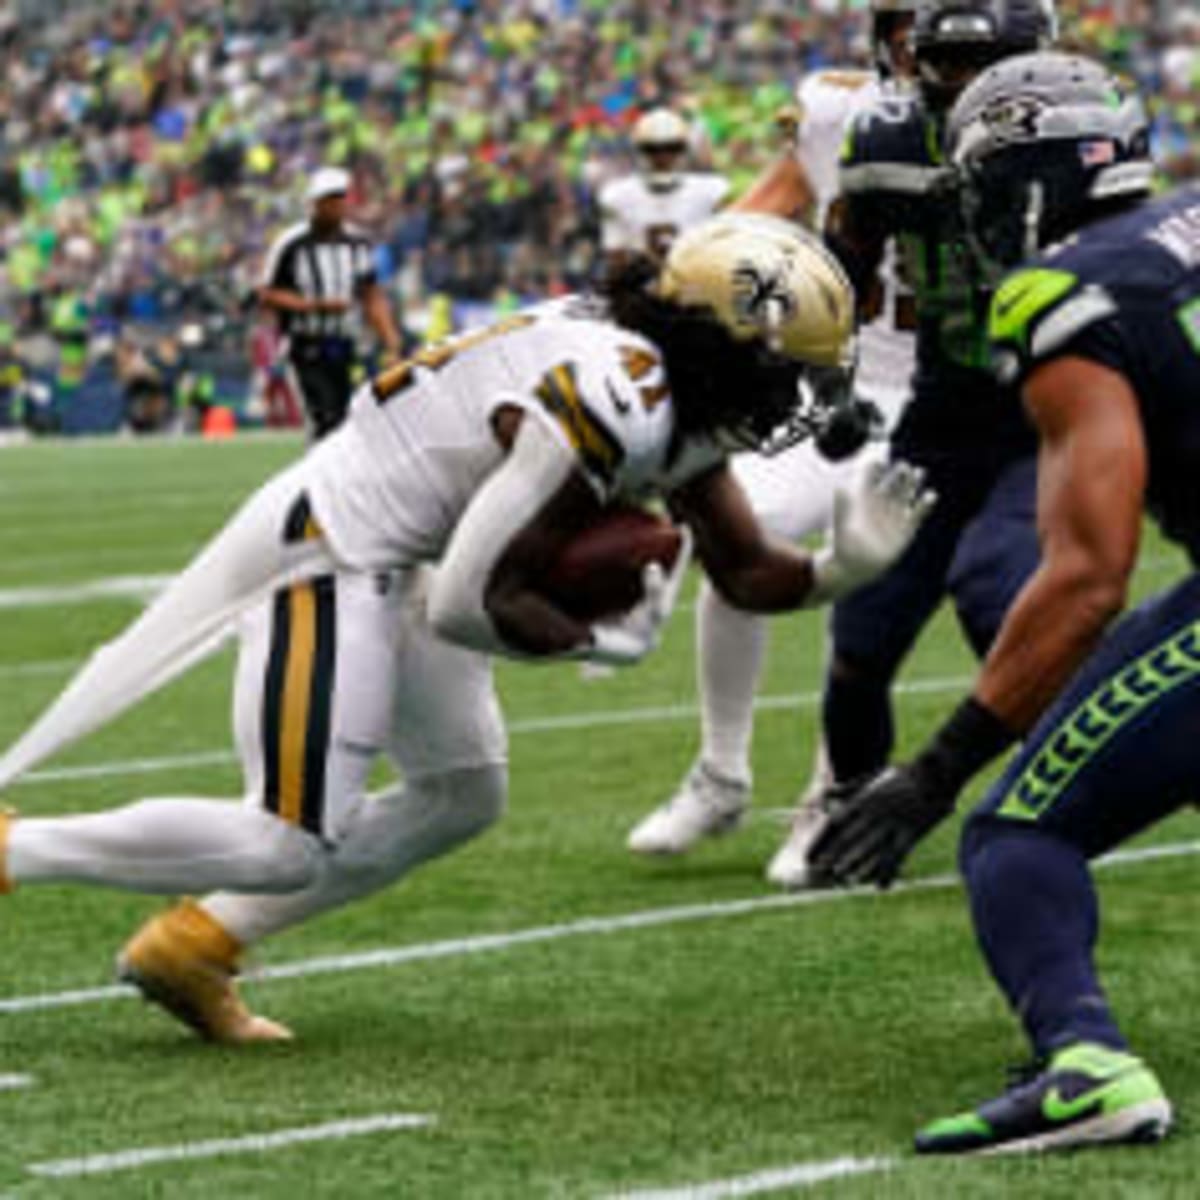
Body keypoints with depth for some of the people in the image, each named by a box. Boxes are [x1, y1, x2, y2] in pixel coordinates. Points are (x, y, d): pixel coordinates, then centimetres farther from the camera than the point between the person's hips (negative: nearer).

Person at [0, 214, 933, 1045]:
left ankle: (195, 946, 19)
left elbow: (749, 573, 11)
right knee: (297, 844, -10)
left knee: (463, 793, 15)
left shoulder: (677, 399, 4)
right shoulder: (609, 406, -26)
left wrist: (848, 565, -6)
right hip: (325, 552, -10)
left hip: (389, 561, 11)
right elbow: (472, 602, -24)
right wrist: (603, 643, -9)